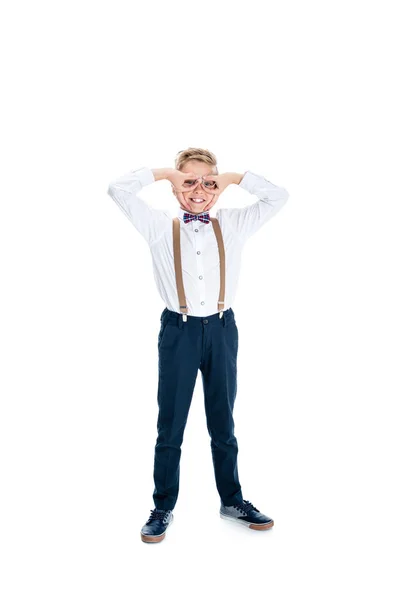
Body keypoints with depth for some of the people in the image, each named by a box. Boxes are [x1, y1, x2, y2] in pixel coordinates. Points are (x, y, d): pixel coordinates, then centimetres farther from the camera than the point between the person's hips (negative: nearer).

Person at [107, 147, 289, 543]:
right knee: (169, 427, 7)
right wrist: (164, 172, 1)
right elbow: (118, 189, -4)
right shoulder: (160, 227, 2)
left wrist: (234, 178, 5)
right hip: (178, 331, -2)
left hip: (222, 330, 2)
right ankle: (163, 509, 23)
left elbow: (278, 196, 7)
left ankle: (232, 501, 31)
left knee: (223, 424, 15)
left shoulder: (233, 225, 8)